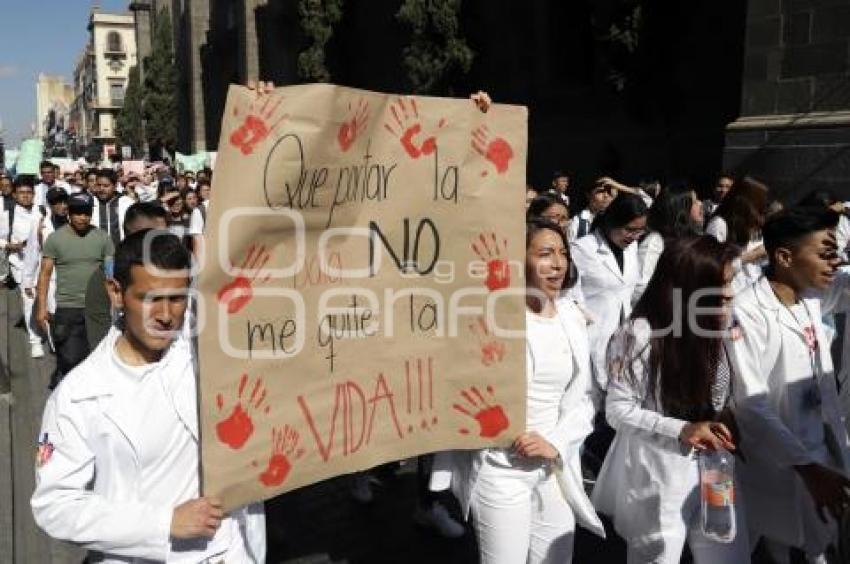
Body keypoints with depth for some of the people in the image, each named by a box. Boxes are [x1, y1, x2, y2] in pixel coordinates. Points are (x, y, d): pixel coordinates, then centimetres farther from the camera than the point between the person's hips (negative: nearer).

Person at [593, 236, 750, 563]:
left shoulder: (712, 327, 4)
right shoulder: (639, 334, -17)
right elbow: (618, 409, -15)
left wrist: (727, 421, -6)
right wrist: (681, 430, -23)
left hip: (715, 469, 6)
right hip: (658, 476, -5)